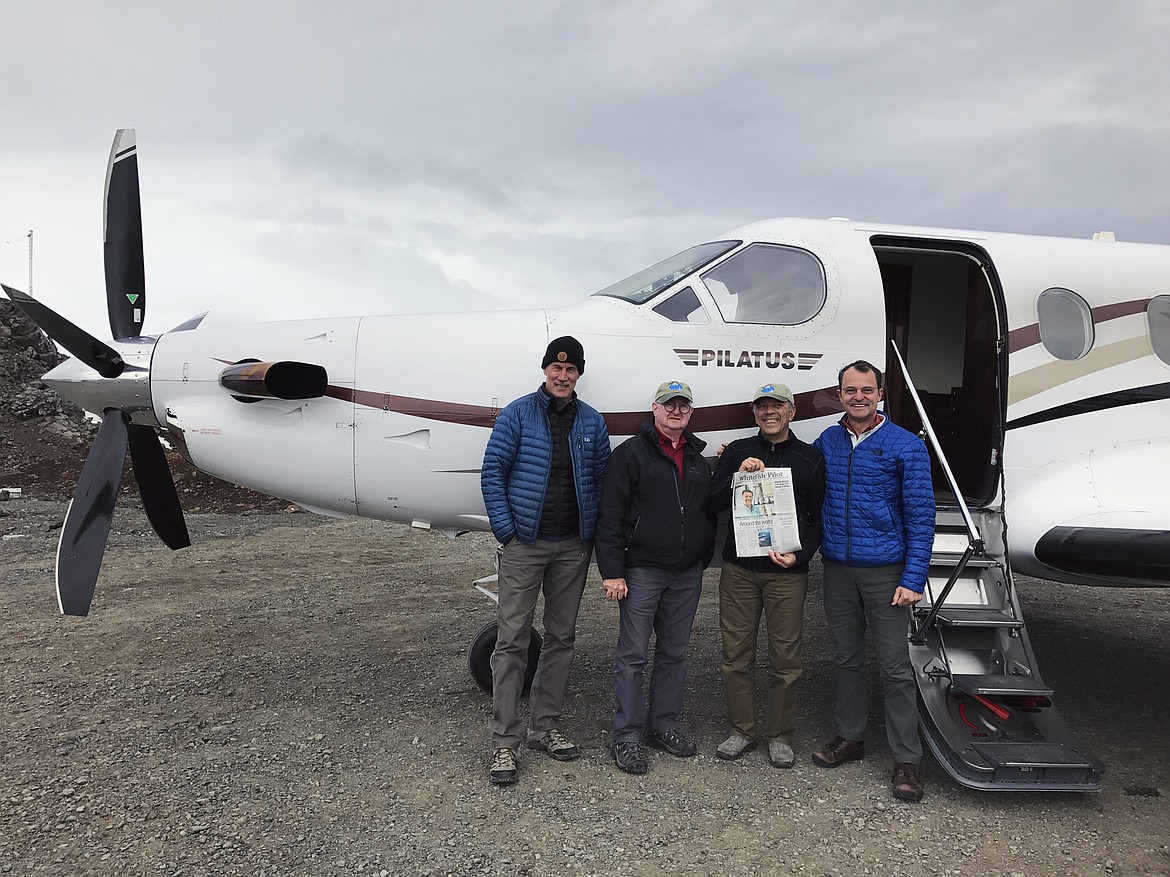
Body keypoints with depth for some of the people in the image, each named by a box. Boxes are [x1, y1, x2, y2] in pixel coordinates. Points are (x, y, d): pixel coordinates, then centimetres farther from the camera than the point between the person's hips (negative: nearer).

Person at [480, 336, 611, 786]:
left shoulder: (592, 422, 7)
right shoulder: (518, 414, -3)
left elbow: (601, 479, 11)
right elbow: (492, 473, -5)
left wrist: (593, 532, 2)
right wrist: (506, 529, -11)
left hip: (573, 547, 4)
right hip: (525, 544, -4)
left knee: (561, 638, 11)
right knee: (512, 641, -3)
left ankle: (545, 726, 26)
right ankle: (505, 742, 6)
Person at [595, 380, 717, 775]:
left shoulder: (699, 458, 12)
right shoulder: (631, 453, -5)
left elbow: (710, 512, 19)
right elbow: (610, 516, -9)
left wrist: (703, 559, 12)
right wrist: (612, 571, -14)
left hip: (687, 574, 5)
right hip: (642, 571, -5)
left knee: (675, 653, 13)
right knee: (632, 655, 0)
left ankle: (664, 724, 27)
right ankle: (628, 737, 10)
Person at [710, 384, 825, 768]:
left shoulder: (810, 458, 5)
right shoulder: (737, 452, 8)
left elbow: (819, 517, 5)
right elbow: (714, 502, 2)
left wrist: (799, 554, -11)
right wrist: (739, 474, -15)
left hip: (787, 574, -1)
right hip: (738, 570, 1)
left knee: (785, 657, 4)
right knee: (736, 654, 6)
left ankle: (779, 735, 20)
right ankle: (741, 731, 22)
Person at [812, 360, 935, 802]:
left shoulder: (906, 446, -5)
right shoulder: (826, 442, 5)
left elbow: (921, 516, -7)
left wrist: (913, 579, -12)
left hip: (885, 572, -3)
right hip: (837, 570, 4)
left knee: (895, 667, 1)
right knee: (847, 659, 15)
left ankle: (906, 759, 13)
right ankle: (850, 737, 30)